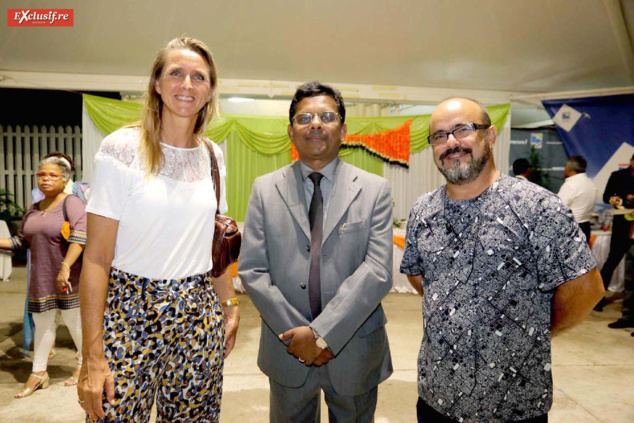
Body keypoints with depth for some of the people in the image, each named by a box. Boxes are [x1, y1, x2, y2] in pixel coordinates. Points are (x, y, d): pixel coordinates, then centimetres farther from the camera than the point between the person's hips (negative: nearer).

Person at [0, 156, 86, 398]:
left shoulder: (71, 203, -12)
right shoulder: (34, 209, 11)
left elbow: (80, 236, -25)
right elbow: (20, 241, 16)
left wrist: (65, 268, -31)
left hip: (68, 277, -7)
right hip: (40, 279, 7)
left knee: (73, 321, 5)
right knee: (42, 322, 14)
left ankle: (83, 365, 25)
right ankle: (39, 373, 28)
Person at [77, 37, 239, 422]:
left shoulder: (213, 155, 5)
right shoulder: (122, 148, -8)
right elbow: (97, 257, -9)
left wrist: (230, 307, 11)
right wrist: (92, 356, -11)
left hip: (200, 316, 4)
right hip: (129, 314, -3)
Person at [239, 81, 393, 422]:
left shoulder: (375, 190, -5)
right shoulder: (265, 189, -1)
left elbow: (377, 271, -13)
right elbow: (251, 270, -6)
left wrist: (323, 333, -19)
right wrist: (297, 333, -12)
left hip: (354, 351, 0)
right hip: (287, 351, 1)